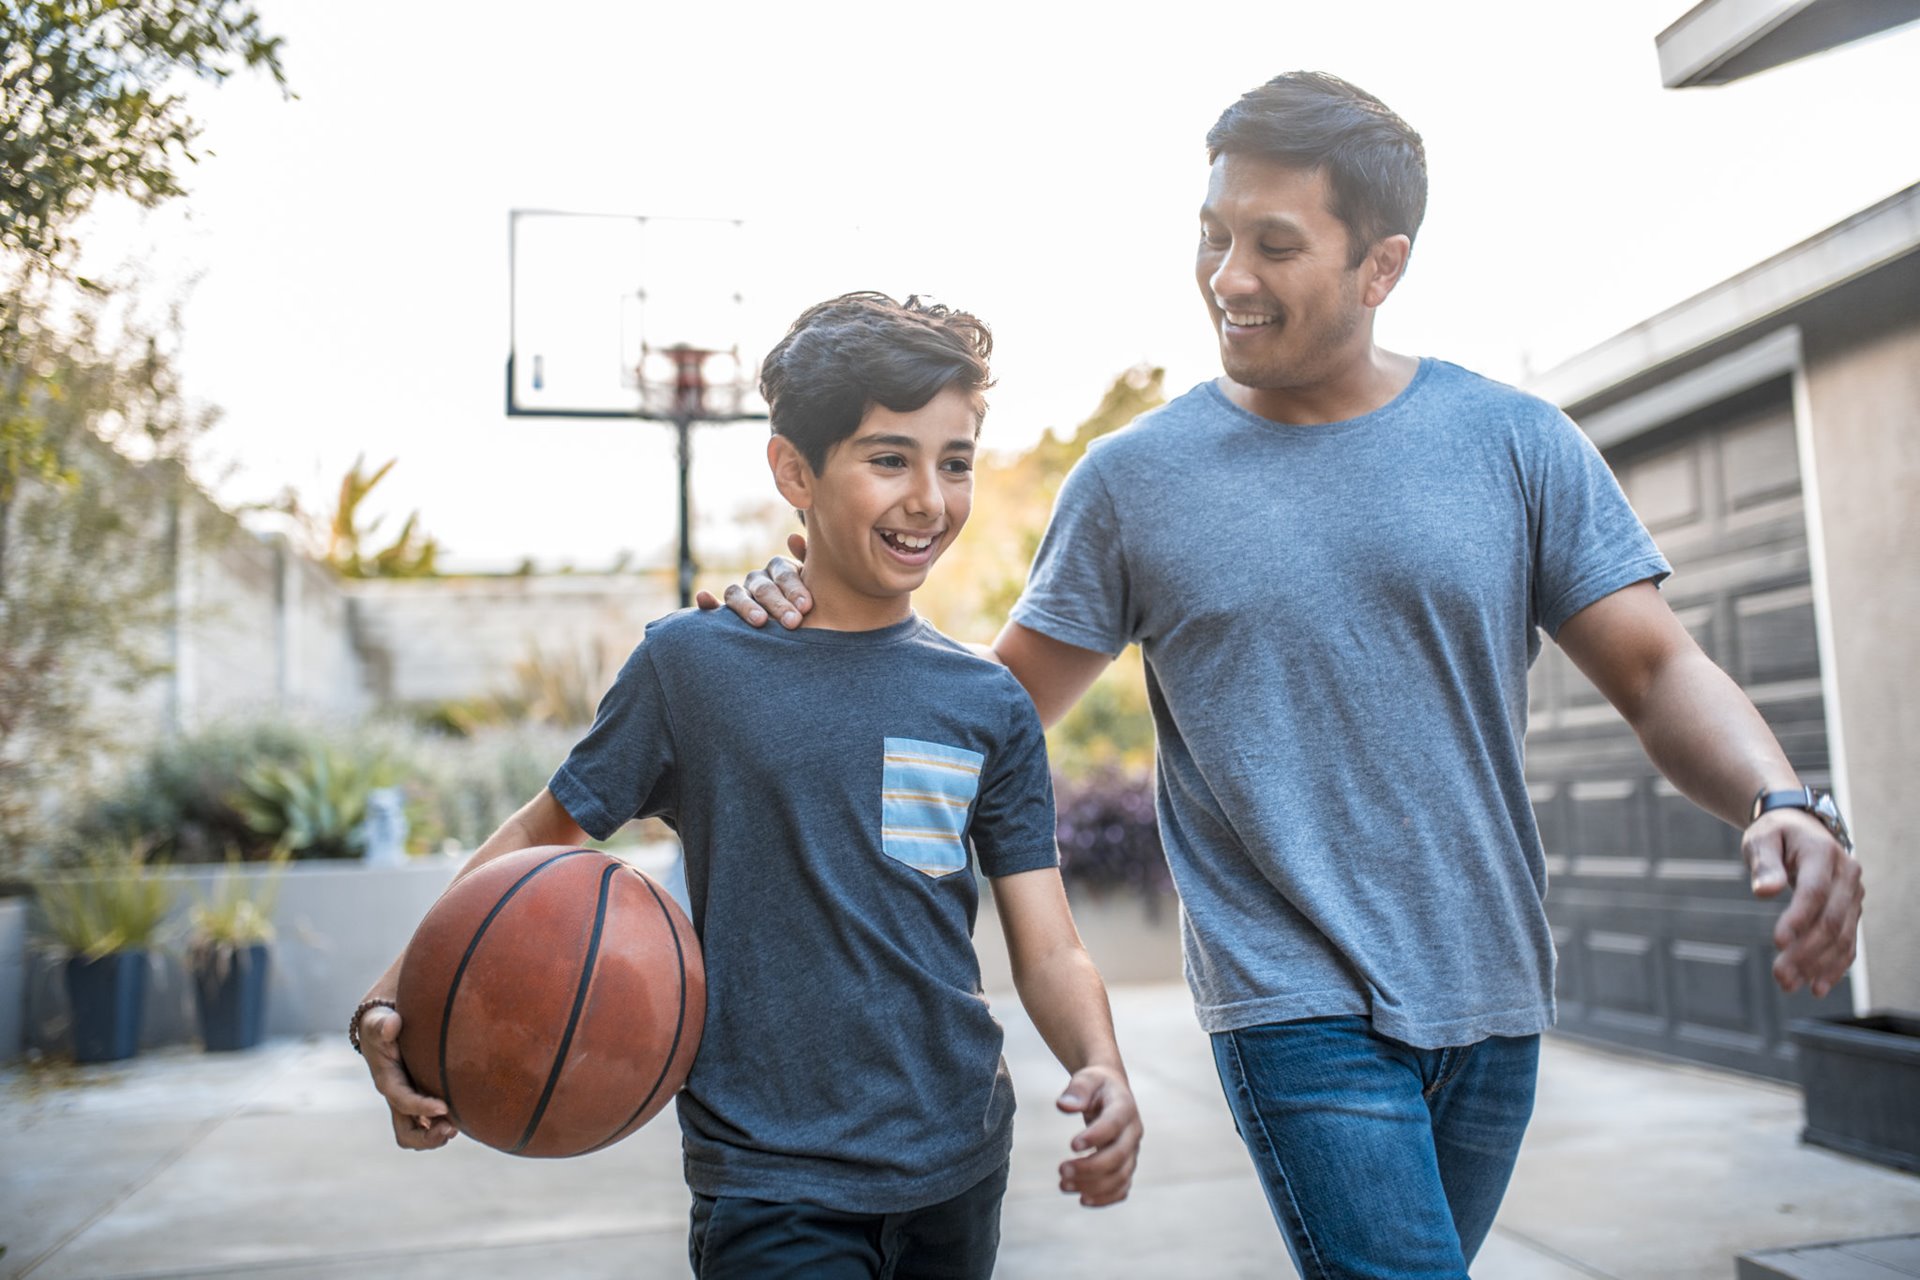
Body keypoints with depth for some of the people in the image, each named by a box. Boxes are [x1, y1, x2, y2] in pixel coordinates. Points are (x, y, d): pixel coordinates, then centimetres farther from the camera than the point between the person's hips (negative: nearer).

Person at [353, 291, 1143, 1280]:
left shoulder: (989, 706, 1)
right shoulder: (692, 662, -6)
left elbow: (1048, 950, -1)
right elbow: (543, 836, 1)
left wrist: (1102, 1072, -20)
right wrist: (394, 1004, -13)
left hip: (957, 1169, 4)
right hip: (769, 1183, -3)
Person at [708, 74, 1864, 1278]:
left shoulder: (1517, 443, 0)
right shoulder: (1133, 478, -2)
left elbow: (1657, 669, -1)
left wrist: (1785, 802, -20)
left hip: (1493, 998, 3)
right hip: (1299, 1003, -2)